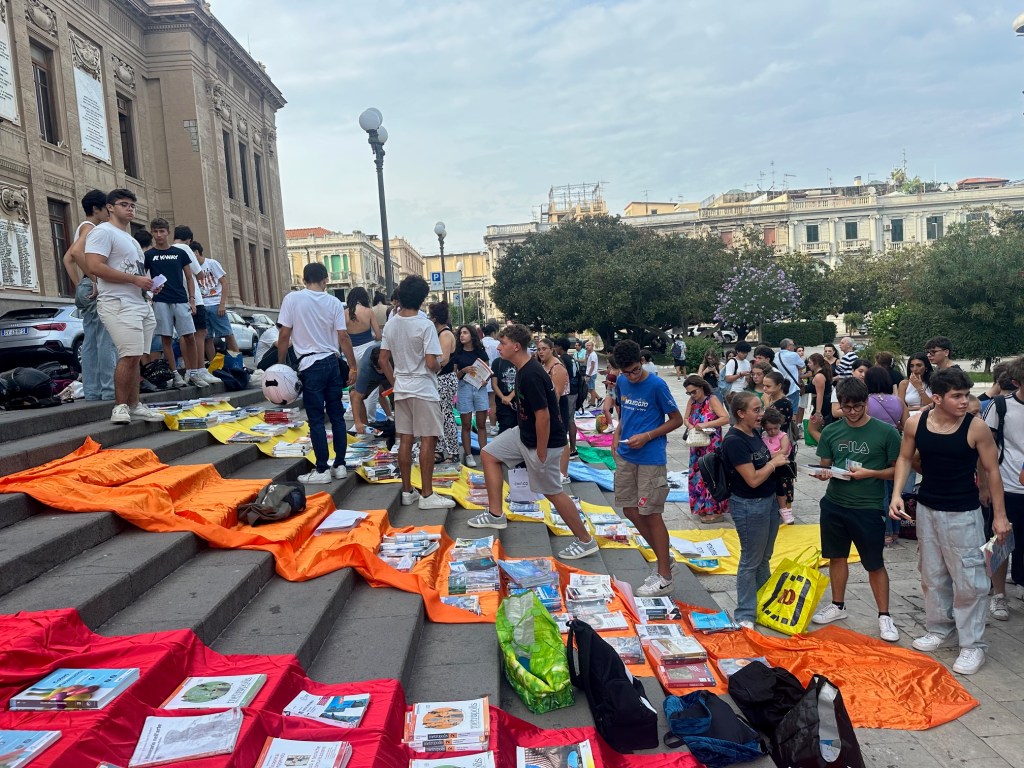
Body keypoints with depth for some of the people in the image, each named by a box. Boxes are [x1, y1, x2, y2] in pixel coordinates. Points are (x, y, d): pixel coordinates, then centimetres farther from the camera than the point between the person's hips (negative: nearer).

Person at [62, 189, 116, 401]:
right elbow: (76, 252, -24)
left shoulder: (83, 228, 22)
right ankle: (109, 390, -15)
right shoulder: (90, 228, -7)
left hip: (86, 289, 10)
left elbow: (67, 259, 24)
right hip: (96, 288, -10)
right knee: (106, 341, -12)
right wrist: (94, 280, -20)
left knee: (90, 342, 7)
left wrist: (79, 285, 18)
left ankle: (92, 391, 8)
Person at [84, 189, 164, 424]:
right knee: (130, 356, -16)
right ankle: (120, 407, -8)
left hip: (142, 303, 9)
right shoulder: (103, 232, -3)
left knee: (134, 358, 7)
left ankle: (134, 405, 10)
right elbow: (94, 266, -17)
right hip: (119, 304, -9)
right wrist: (135, 279, -16)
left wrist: (149, 284, 13)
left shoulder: (130, 239, 26)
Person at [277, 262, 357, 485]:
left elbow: (284, 336, -6)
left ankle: (322, 470, 5)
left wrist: (281, 364, 4)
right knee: (337, 416, 10)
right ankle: (339, 465, 16)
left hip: (310, 365, -3)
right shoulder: (334, 302, 2)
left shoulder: (292, 299, -5)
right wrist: (354, 366, 6)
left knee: (316, 419, 1)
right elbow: (343, 337, 0)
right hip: (332, 362, 4)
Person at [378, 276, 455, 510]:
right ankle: (427, 495, 0)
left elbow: (383, 360, 7)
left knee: (405, 440, 10)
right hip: (423, 389, -6)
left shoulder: (391, 324, 4)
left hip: (401, 390, 6)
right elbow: (431, 363, -18)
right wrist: (440, 366, 3)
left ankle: (407, 491, 17)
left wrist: (395, 382, 17)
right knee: (428, 440, -2)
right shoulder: (425, 325, -14)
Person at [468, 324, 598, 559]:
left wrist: (541, 454, -22)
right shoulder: (524, 368, 3)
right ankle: (495, 514, 20)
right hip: (524, 433, 10)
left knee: (552, 491, 1)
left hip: (543, 440, -10)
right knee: (489, 454, 13)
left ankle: (585, 541, 17)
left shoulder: (530, 375, -28)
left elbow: (543, 416, -28)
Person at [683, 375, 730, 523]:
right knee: (698, 475, 10)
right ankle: (702, 508, 22)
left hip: (712, 446, -7)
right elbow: (685, 418, 10)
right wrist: (690, 426, -12)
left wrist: (706, 425, -28)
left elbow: (726, 418, -21)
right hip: (697, 445, 7)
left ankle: (715, 511, 6)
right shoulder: (692, 401, 7)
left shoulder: (712, 399, -12)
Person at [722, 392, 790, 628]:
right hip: (748, 506, -9)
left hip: (768, 501, 9)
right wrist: (774, 462, -10)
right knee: (751, 562, 3)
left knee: (764, 558, 21)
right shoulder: (734, 441, -22)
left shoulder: (754, 434, 6)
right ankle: (745, 615, 16)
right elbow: (753, 479, -23)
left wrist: (777, 460, 0)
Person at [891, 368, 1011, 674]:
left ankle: (973, 645, 13)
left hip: (963, 513, -4)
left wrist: (999, 515, -4)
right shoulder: (916, 424, -8)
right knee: (932, 575, 16)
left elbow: (991, 471, -6)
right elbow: (905, 458, 6)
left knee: (969, 580, 0)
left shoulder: (976, 428, -16)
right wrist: (897, 493, -6)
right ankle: (939, 629, 34)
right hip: (926, 509, 4)